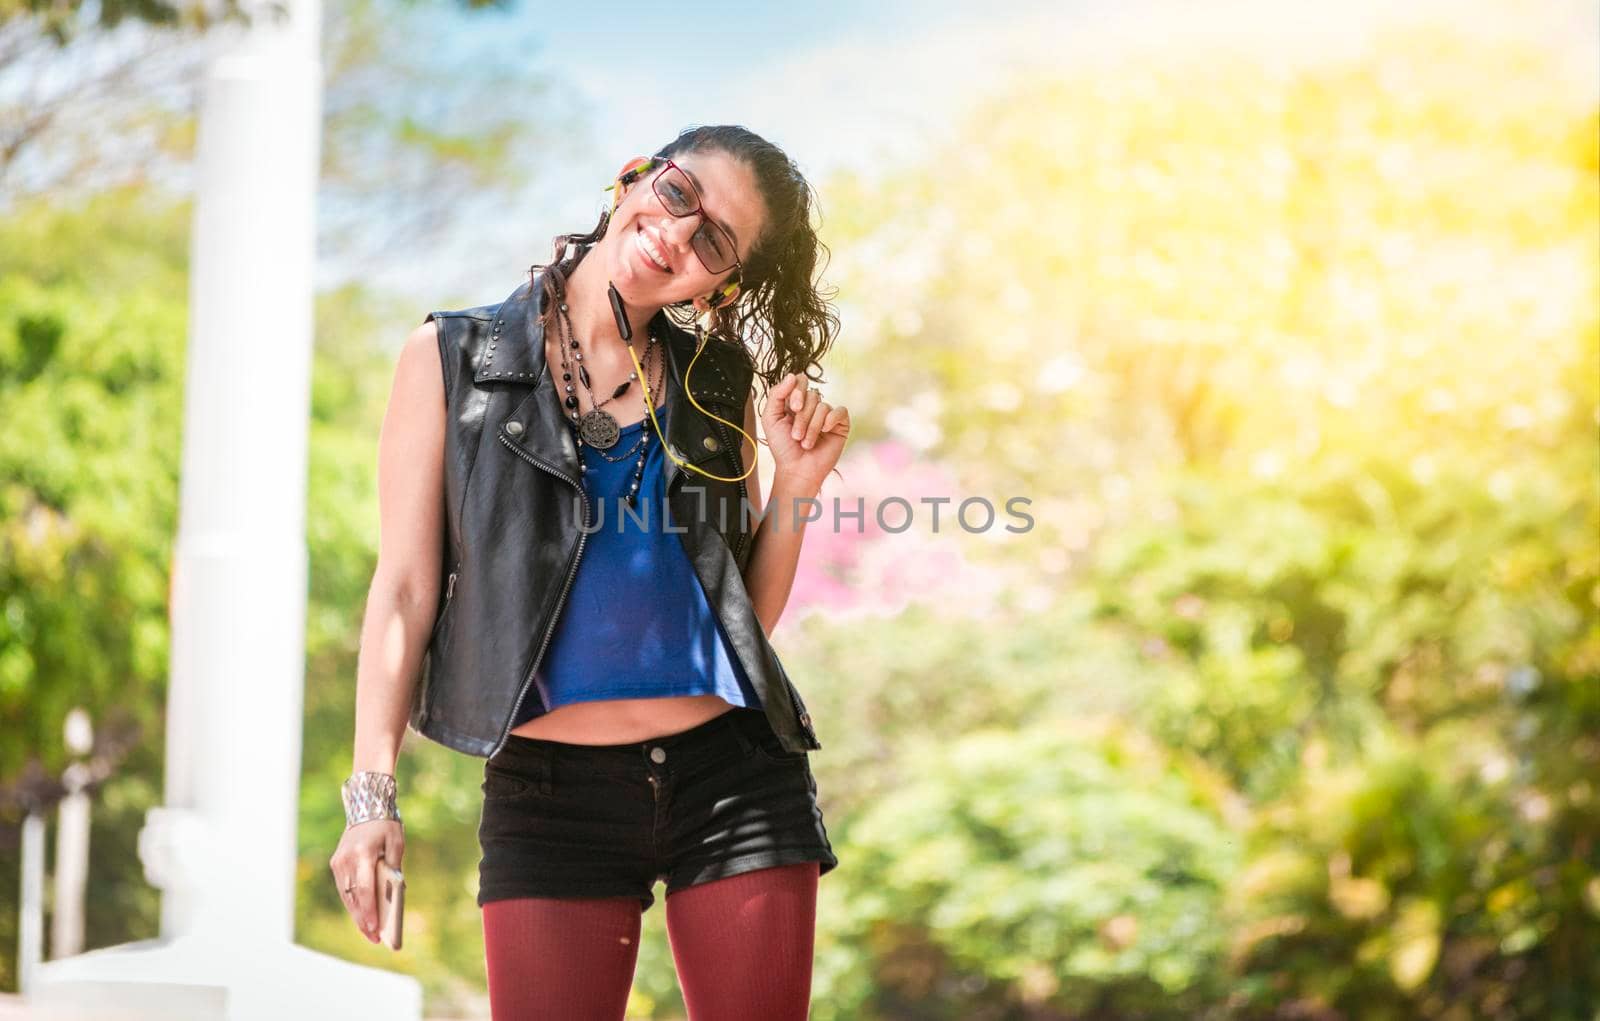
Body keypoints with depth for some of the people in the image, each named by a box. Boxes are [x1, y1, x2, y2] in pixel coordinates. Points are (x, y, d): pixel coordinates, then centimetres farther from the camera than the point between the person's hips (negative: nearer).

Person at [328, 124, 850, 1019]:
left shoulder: (717, 382, 9)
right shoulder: (454, 358, 2)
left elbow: (752, 611, 12)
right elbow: (407, 587, 0)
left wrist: (797, 483, -3)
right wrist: (373, 793, -7)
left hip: (731, 775, 2)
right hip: (549, 794, -2)